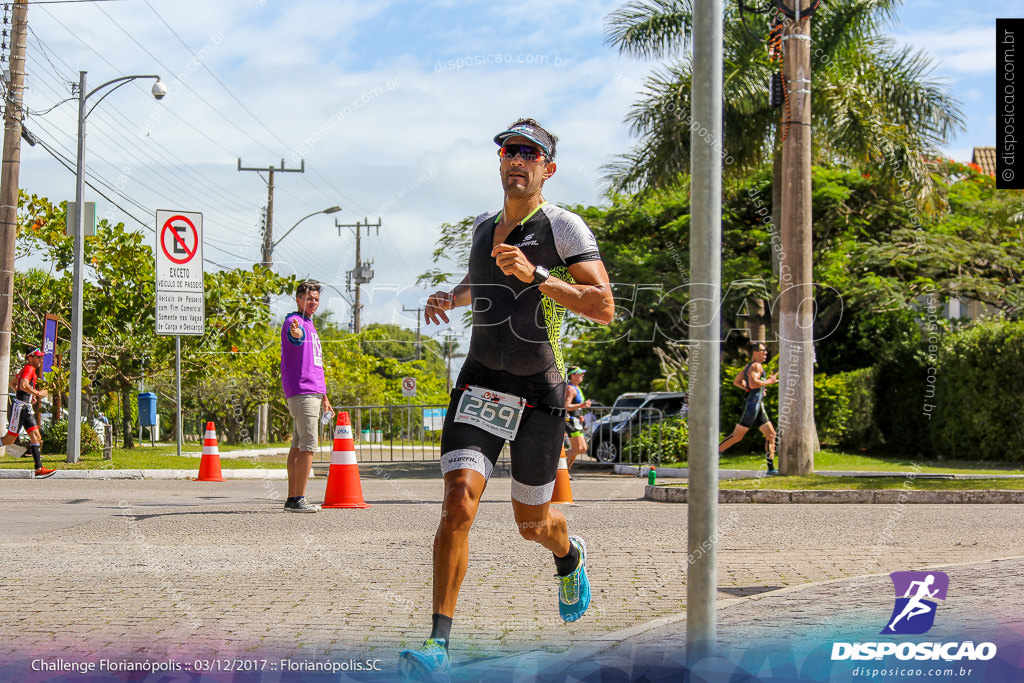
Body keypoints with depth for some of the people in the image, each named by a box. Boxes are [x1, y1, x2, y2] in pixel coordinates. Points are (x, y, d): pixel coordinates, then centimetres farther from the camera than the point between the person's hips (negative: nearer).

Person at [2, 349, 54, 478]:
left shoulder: (27, 369, 17)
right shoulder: (29, 369, -12)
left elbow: (13, 383, 28)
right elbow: (23, 385, -29)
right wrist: (38, 393, -18)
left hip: (27, 408, 10)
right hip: (19, 408, -10)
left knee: (36, 437, 1)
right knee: (10, 439, -4)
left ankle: (39, 469, -2)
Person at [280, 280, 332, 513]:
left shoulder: (310, 326, 22)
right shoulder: (293, 322, -8)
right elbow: (295, 337, -34)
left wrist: (323, 395, 29)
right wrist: (296, 333, -58)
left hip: (312, 393, 10)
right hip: (301, 393, -10)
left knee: (298, 446, 10)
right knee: (307, 447, -13)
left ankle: (292, 498, 13)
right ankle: (298, 499, -13)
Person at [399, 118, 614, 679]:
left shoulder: (564, 227, -7)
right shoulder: (484, 226, 10)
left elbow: (603, 307, -18)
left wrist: (536, 275, -26)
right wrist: (449, 297, 11)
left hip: (539, 392, -3)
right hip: (480, 384, 3)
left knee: (532, 523, 11)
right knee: (459, 502, -17)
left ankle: (568, 557, 49)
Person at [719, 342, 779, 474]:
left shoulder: (749, 366, 19)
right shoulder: (756, 366, -11)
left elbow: (737, 381, 26)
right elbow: (753, 383, -26)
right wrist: (769, 381, -15)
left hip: (759, 406, 10)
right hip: (752, 404, -10)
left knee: (771, 434, 6)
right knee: (737, 435, -8)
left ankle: (771, 468, 5)